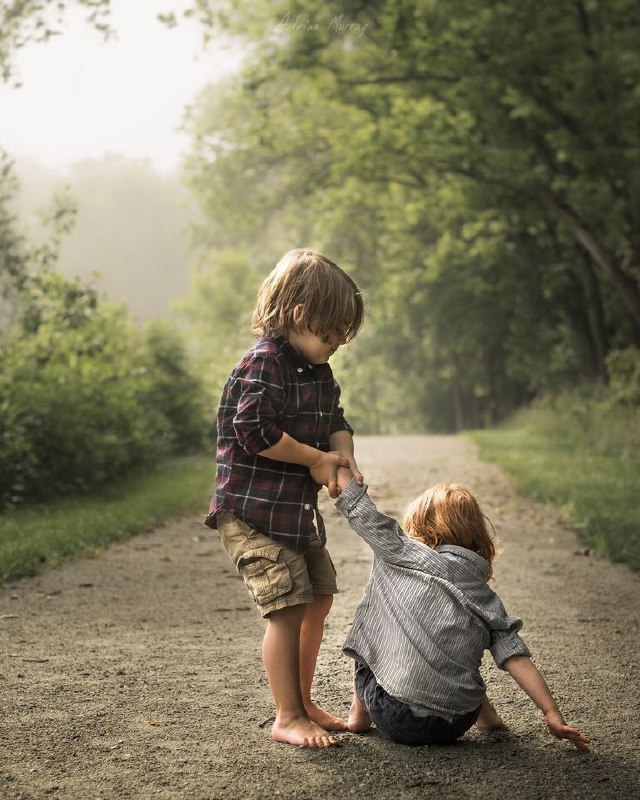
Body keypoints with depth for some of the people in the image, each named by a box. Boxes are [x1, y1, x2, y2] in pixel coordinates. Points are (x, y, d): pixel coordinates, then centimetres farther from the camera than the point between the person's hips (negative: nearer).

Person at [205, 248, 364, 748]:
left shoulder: (319, 372, 12)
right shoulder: (263, 365, -17)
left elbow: (336, 422, 17)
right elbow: (255, 432, -26)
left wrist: (343, 455, -6)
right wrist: (315, 459, -17)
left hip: (298, 510, 10)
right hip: (253, 511, -10)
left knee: (319, 600, 15)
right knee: (288, 607, -12)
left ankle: (304, 703, 29)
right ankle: (288, 718, 0)